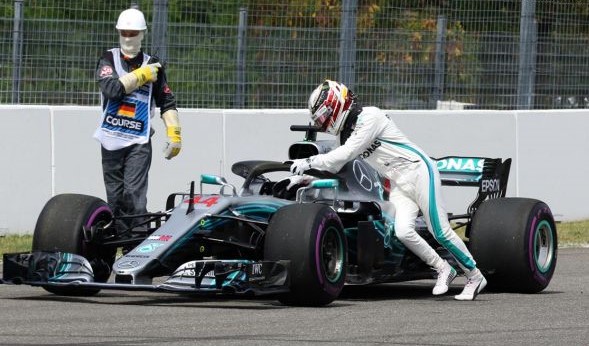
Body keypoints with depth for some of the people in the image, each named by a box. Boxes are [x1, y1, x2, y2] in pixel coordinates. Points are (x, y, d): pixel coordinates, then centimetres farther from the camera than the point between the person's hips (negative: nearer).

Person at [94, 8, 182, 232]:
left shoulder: (152, 65, 8)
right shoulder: (109, 59, 5)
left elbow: (167, 102, 12)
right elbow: (111, 88, -14)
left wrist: (174, 134, 3)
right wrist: (141, 75, -10)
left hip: (139, 141, -2)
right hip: (111, 140, 2)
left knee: (134, 194, -15)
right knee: (115, 197, 4)